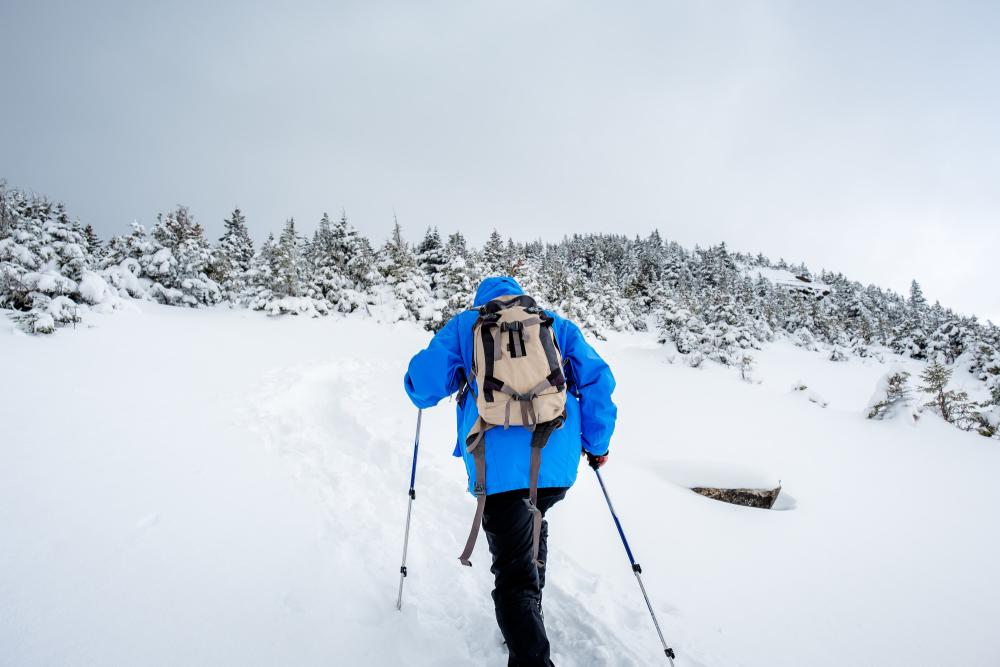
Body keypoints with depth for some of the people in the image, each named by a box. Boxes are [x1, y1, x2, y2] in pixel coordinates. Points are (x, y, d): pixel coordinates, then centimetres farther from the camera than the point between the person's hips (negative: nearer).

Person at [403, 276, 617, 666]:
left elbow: (425, 379, 2)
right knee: (531, 527, 32)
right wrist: (597, 442, 17)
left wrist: (423, 397, 26)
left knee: (514, 576, 3)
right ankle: (528, 623, 40)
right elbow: (597, 378, 8)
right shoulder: (557, 324, 18)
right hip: (558, 462, 4)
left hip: (499, 468, -3)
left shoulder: (465, 325, 12)